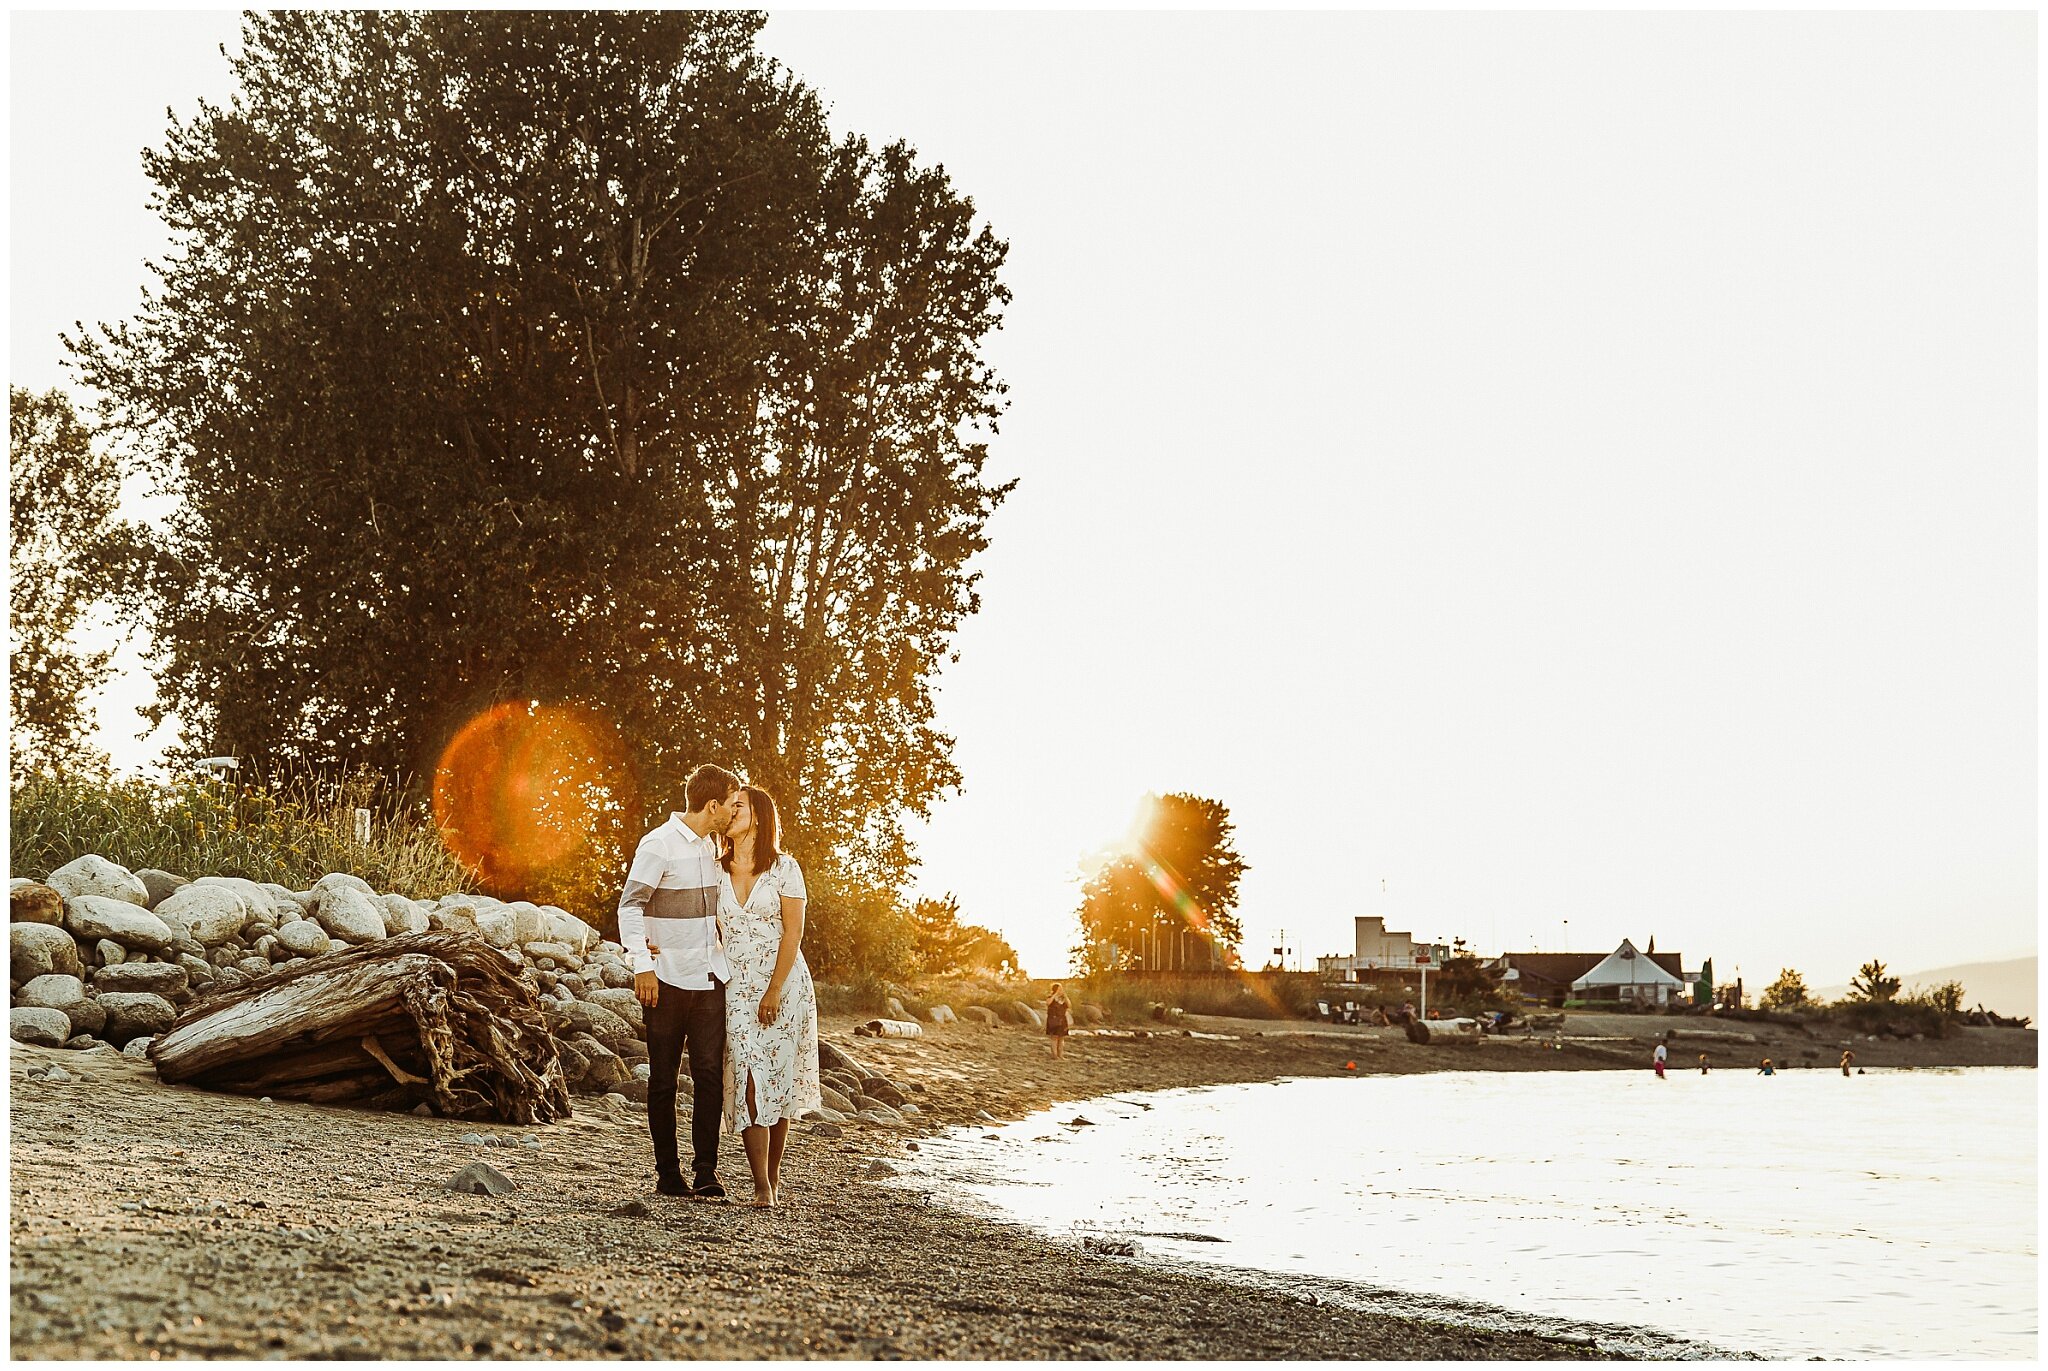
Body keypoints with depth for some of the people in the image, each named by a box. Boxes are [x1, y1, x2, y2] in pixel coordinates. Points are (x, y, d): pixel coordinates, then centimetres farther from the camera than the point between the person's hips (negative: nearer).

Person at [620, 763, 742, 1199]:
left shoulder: (712, 845, 13)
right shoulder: (659, 844, -9)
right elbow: (630, 905, -11)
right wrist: (642, 964, -16)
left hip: (710, 979, 6)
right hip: (669, 982, -6)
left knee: (710, 1074, -3)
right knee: (664, 1080, 4)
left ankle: (705, 1172, -1)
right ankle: (668, 1172, 12)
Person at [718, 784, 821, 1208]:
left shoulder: (783, 867, -3)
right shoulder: (717, 871, 7)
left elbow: (793, 932, -6)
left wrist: (774, 991, -13)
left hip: (784, 983, -2)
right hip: (738, 988, 2)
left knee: (779, 1079, 1)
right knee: (749, 1081, -8)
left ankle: (774, 1176, 15)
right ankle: (762, 1186, -9)